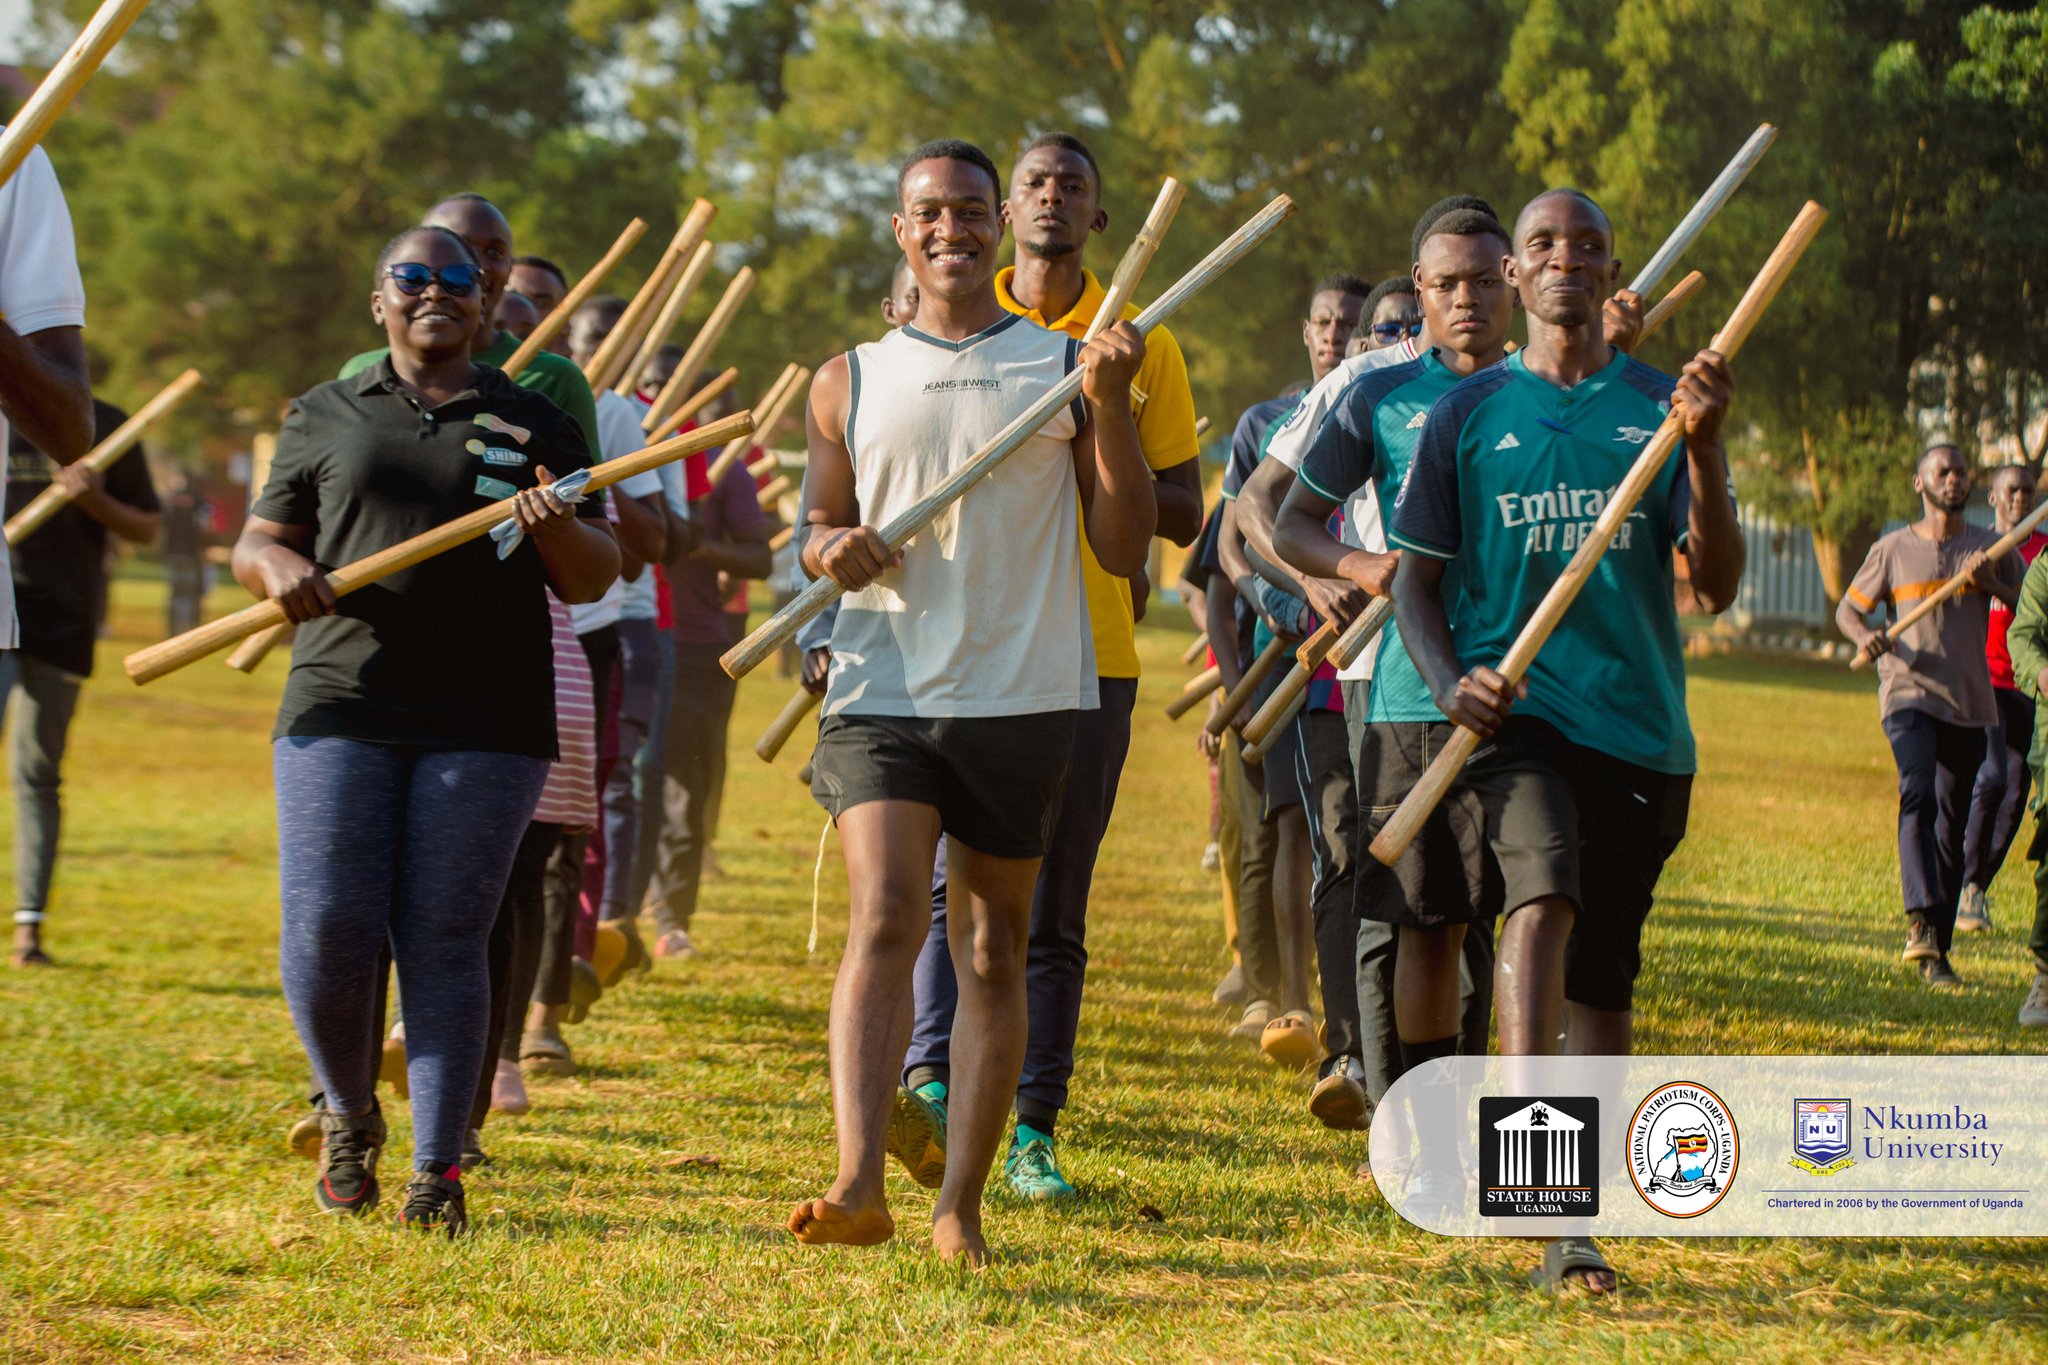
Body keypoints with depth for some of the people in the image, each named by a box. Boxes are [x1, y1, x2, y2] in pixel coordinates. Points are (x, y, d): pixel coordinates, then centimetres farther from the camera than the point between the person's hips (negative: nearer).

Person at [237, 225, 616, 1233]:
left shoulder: (533, 425, 13)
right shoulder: (325, 417, 14)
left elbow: (592, 582, 10)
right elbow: (253, 544, 16)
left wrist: (560, 529, -13)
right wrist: (278, 565, -7)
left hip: (487, 725, -1)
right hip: (341, 707, 1)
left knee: (443, 940, -4)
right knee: (327, 931, -7)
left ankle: (438, 1168, 1)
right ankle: (348, 1116, 19)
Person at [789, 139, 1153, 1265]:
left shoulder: (1064, 367, 7)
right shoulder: (850, 382, 11)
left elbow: (1125, 549, 3)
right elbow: (818, 534, 19)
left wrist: (1109, 407, -9)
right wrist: (833, 550, -5)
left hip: (1023, 696, 0)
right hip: (882, 692, 0)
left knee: (995, 951, 5)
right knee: (885, 918, -18)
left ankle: (960, 1204, 12)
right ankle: (858, 1185, -26)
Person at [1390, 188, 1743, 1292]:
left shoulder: (1659, 406, 9)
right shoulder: (1467, 413, 8)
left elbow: (1717, 585, 3)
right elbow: (1416, 578, 10)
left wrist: (1702, 447, -11)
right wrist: (1449, 680, -9)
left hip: (1642, 720, 2)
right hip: (1517, 705, -2)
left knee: (1604, 970, 6)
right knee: (1544, 894, -29)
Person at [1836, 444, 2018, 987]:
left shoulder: (1991, 548, 10)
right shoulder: (1893, 550, 8)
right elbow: (1848, 608, 14)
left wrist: (1991, 582, -14)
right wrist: (1864, 636, -9)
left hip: (1971, 701, 3)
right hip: (1909, 693, -3)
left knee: (1954, 823, 7)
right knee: (1919, 794, -26)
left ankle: (1938, 949, 16)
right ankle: (1922, 922, -40)